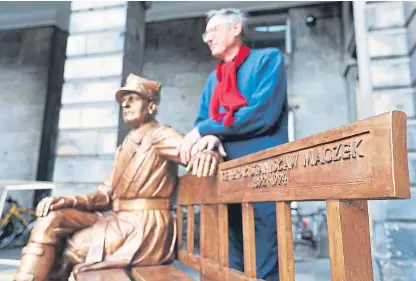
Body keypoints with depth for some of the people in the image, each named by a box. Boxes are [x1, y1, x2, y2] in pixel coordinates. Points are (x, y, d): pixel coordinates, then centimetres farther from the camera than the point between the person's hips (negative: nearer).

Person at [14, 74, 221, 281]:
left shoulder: (161, 135, -7)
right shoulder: (126, 145, 18)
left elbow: (193, 151, -23)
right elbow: (107, 193, 13)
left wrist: (207, 153, -48)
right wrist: (69, 202, -4)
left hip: (144, 228, -7)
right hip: (120, 221, 7)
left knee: (64, 250, -10)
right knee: (52, 219, -6)